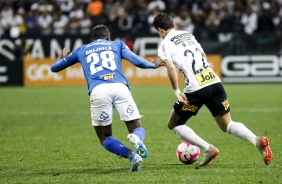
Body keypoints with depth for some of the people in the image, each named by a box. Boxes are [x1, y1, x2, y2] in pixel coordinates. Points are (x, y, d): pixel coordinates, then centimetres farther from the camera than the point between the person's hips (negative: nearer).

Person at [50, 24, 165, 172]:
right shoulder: (117, 44, 29)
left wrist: (61, 58, 63)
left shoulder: (81, 50, 31)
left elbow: (54, 68, 40)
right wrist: (153, 65, 34)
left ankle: (131, 155, -16)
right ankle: (136, 138, -27)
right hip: (120, 87, 0)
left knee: (105, 138, 14)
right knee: (137, 129, 12)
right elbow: (137, 61, 14)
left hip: (97, 91, 0)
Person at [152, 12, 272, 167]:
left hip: (196, 89, -6)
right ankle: (258, 141, -15)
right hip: (215, 81, 6)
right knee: (227, 125, 12)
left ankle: (209, 149, -3)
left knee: (174, 125, 12)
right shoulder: (188, 35, 21)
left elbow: (170, 67, -14)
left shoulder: (164, 45, 1)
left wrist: (176, 91, -9)